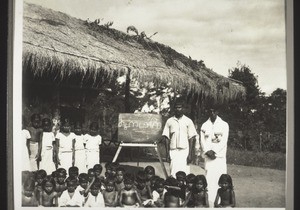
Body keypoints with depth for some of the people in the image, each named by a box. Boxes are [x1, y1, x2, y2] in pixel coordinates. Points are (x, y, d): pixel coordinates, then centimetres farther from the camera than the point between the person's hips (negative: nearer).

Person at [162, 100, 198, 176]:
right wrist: (167, 152, 1)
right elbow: (166, 137, 9)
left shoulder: (188, 121, 4)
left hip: (184, 150, -1)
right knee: (174, 173, -4)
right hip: (173, 150, 1)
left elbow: (191, 138, 2)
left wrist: (190, 154, -4)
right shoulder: (169, 121, 9)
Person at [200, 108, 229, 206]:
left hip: (219, 155, -1)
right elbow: (202, 141, 7)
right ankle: (210, 201, -4)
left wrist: (214, 151, -11)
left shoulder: (224, 125, 6)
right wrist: (208, 151, -9)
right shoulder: (204, 126, 12)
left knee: (220, 177, -7)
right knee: (209, 177, -4)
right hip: (208, 156, 1)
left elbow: (224, 140, -2)